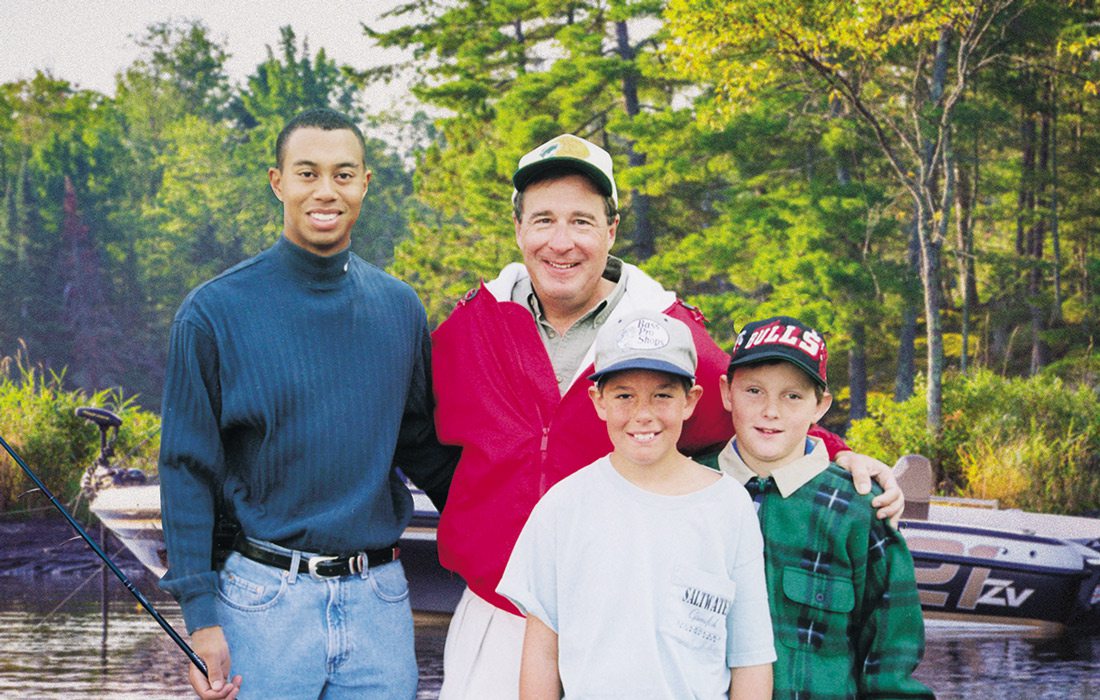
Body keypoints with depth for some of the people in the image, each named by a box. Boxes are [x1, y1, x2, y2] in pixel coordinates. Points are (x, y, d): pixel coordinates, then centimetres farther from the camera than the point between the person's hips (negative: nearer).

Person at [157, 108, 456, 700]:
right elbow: (187, 469, -4)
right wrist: (200, 615, -9)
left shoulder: (399, 311, 7)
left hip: (378, 599, 3)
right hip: (265, 600, -3)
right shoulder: (215, 312, -4)